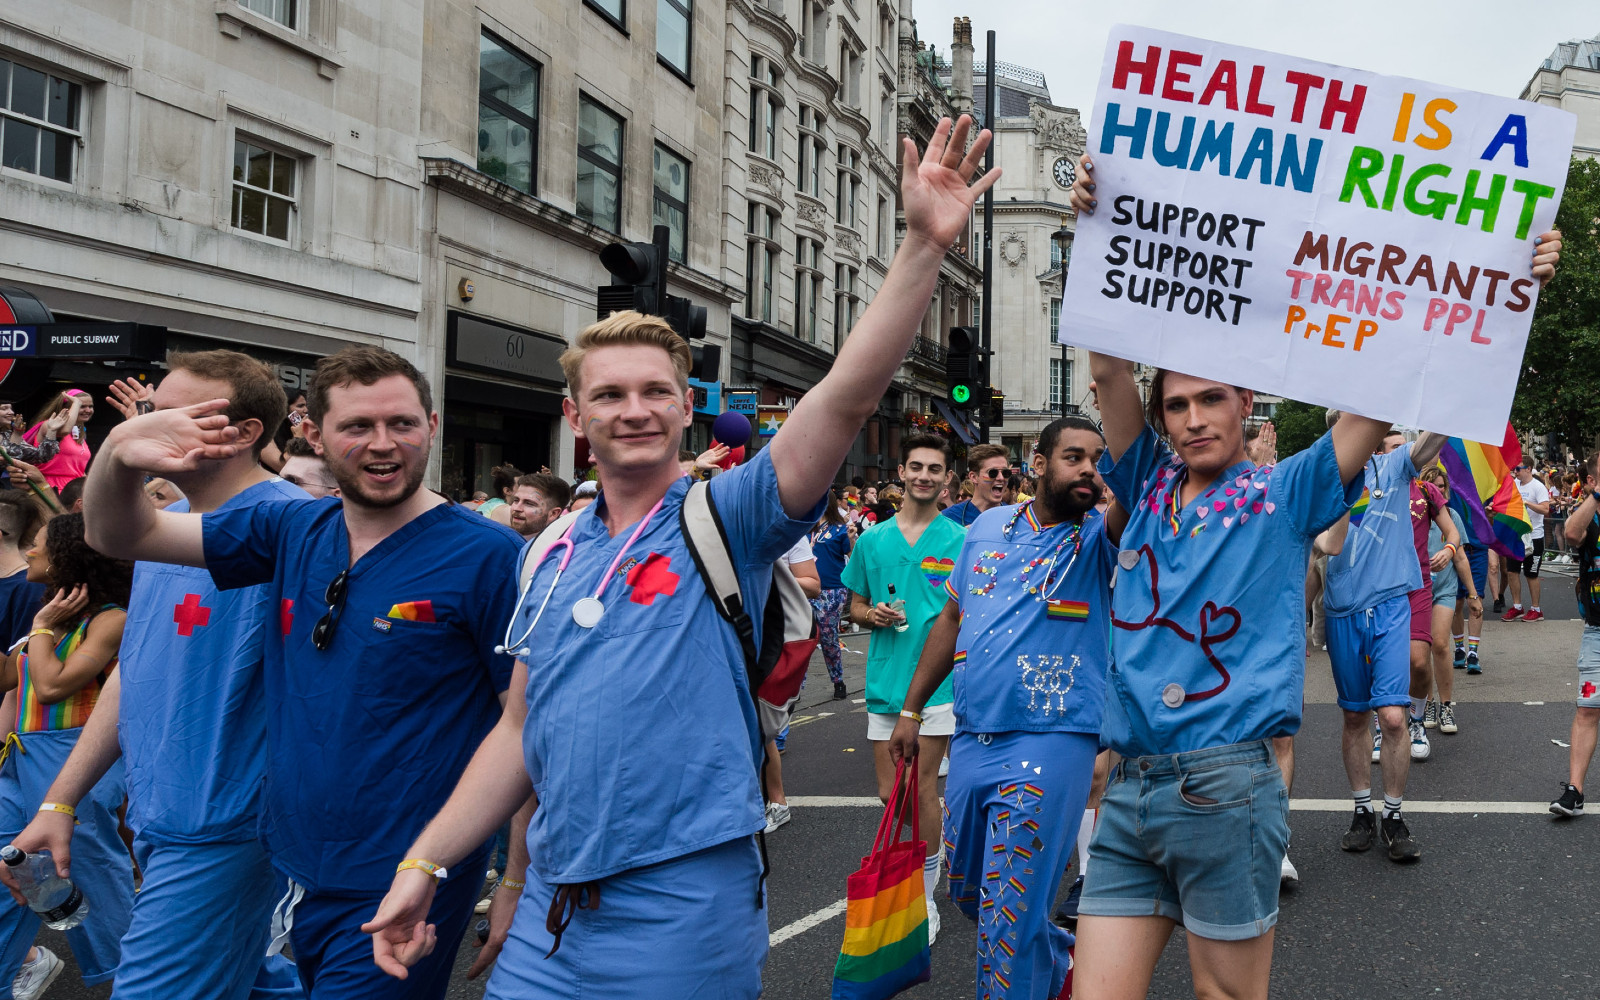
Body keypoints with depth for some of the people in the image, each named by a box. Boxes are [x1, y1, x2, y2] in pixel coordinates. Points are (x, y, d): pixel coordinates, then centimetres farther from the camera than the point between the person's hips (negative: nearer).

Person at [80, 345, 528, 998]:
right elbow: (119, 536, 6)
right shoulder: (292, 533, 2)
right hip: (294, 868, 6)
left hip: (399, 893, -6)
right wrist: (120, 454, -16)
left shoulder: (488, 554, -15)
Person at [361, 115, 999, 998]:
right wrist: (422, 865, 11)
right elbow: (522, 732, 13)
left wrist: (924, 243, -29)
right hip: (547, 918, 5)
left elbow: (846, 396, -21)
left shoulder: (726, 519, -7)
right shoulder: (555, 556, 8)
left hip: (683, 912, -4)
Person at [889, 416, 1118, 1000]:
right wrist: (911, 710, 16)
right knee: (968, 892, 20)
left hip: (1050, 743, -5)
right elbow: (951, 619, 16)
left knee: (1010, 915, -4)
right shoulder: (987, 528, 8)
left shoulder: (1098, 536, -4)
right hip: (972, 738, 6)